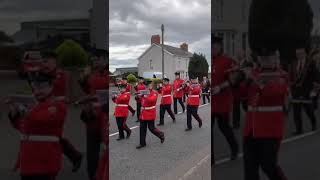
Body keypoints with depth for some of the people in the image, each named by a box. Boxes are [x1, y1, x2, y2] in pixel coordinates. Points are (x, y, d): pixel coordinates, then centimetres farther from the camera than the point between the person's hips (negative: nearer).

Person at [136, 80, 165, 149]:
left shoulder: (154, 93, -8)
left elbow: (152, 99, -26)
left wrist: (145, 96, -35)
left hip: (150, 114, -7)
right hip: (144, 113, 7)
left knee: (151, 128, -2)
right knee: (142, 128, 5)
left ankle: (161, 135, 24)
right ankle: (142, 143, 12)